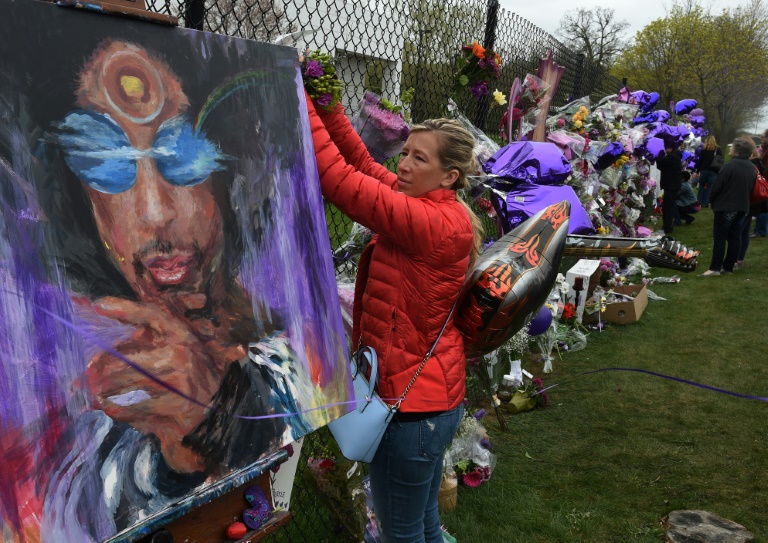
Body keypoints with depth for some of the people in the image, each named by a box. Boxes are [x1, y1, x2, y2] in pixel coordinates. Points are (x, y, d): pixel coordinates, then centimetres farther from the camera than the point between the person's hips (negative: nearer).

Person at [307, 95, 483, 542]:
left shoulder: (435, 224, -24)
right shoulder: (442, 211, 4)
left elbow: (340, 180, -27)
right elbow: (364, 165, 5)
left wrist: (300, 103, -21)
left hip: (413, 405, -9)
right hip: (433, 397, 9)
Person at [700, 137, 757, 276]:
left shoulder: (730, 166, -18)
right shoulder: (752, 168, 7)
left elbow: (717, 186, -14)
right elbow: (752, 188, 16)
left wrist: (712, 200, 2)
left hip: (726, 207, -7)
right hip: (743, 207, 7)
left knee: (720, 238, -3)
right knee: (735, 237, 9)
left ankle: (715, 268, -5)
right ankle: (729, 266, 14)